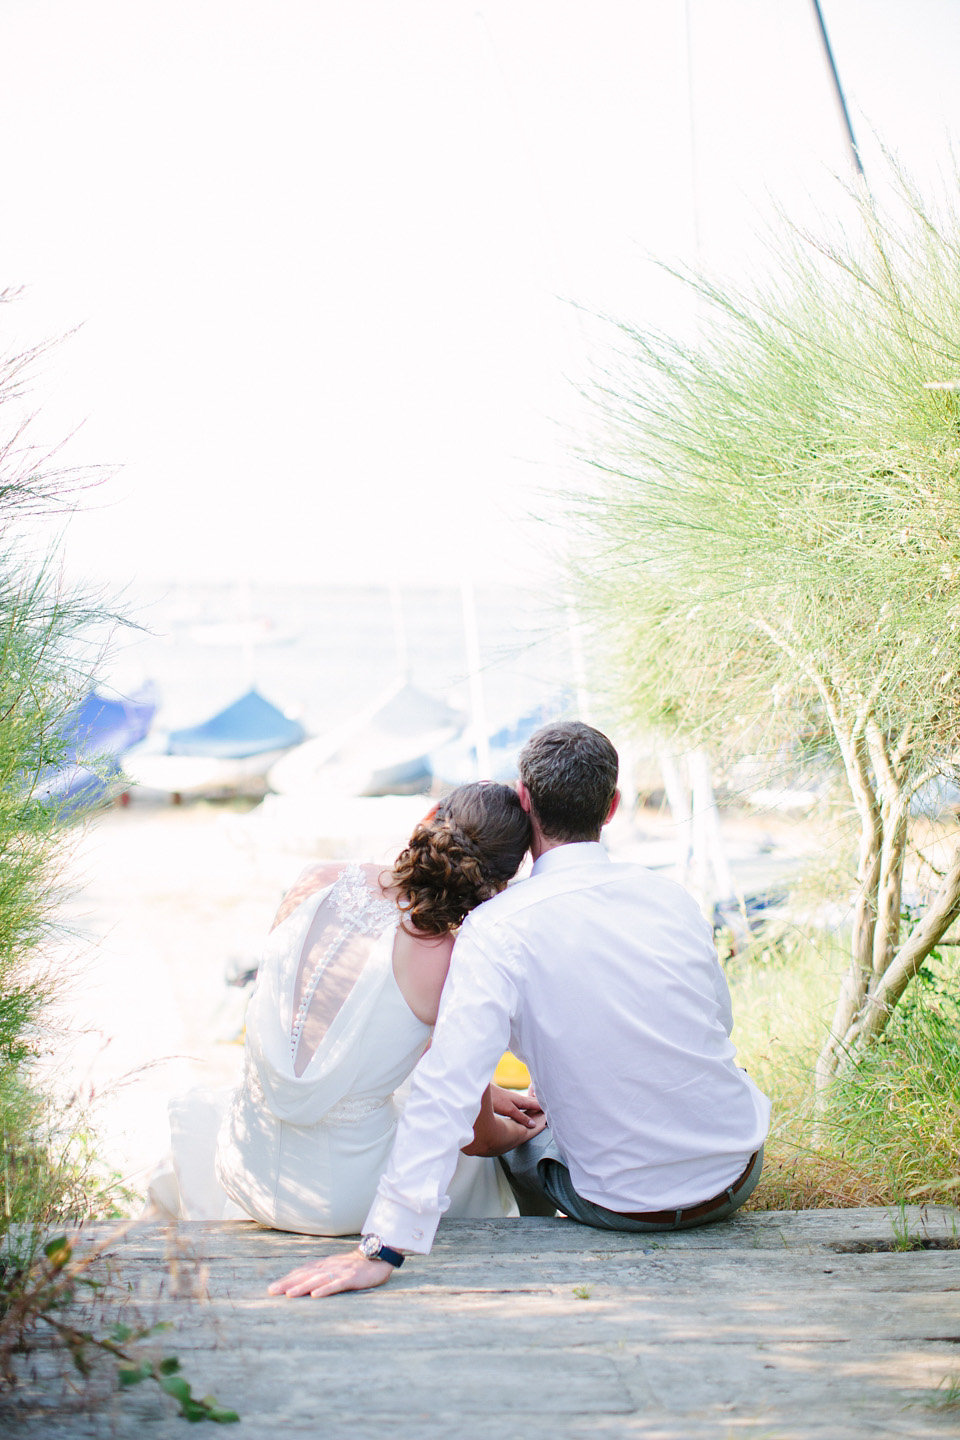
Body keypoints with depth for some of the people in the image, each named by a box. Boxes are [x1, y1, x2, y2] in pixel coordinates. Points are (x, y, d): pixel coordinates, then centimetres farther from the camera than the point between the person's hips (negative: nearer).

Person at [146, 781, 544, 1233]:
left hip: (249, 1173, 5)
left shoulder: (317, 882, -7)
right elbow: (478, 1138, -7)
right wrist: (521, 1131, 20)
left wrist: (486, 1092, 18)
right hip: (343, 1203, -5)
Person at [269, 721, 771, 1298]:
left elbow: (449, 1089, -28)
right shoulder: (672, 896, -6)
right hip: (739, 1173, 4)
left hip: (624, 1203, -3)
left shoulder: (497, 930, -20)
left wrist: (383, 1249, -29)